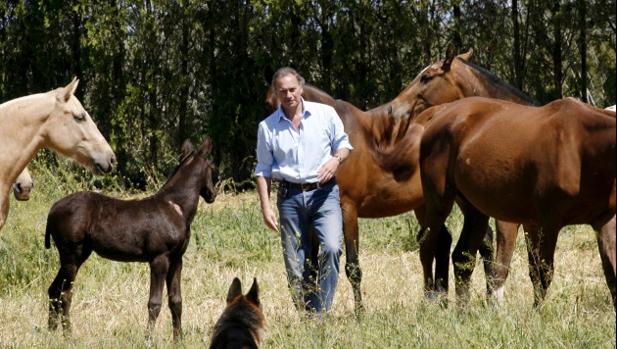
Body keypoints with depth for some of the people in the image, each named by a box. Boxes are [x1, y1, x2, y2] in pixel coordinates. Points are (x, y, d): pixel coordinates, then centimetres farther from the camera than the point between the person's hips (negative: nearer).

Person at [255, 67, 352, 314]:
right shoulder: (268, 127, 4)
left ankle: (321, 310, -16)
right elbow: (263, 171, 7)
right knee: (296, 265, 2)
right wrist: (266, 208, -1)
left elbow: (344, 145, 13)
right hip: (290, 197, 2)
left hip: (324, 193, -1)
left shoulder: (326, 114, 3)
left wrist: (336, 159, -11)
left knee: (331, 247, -22)